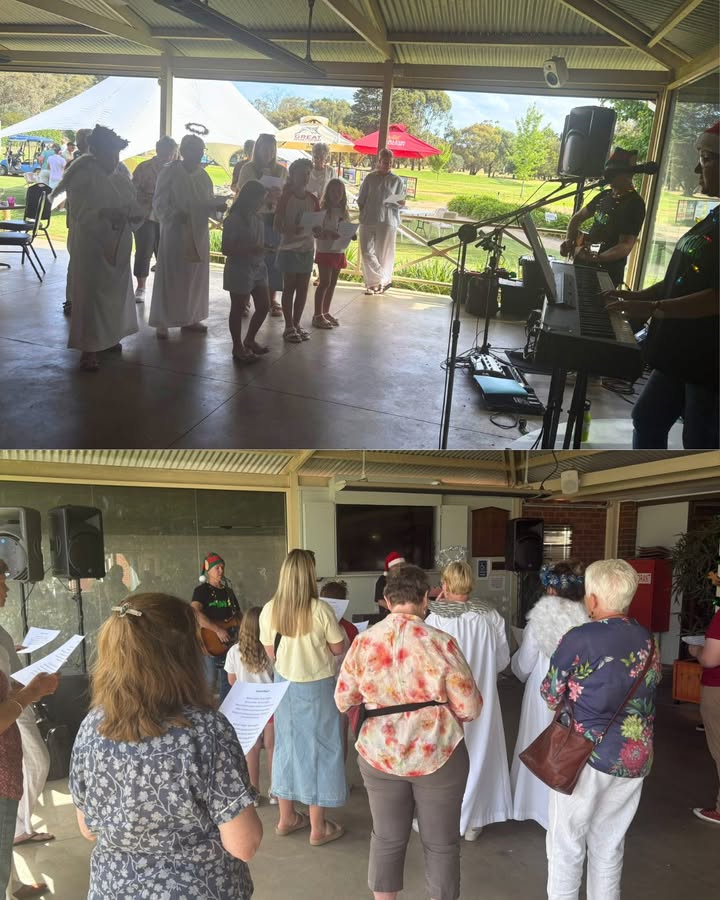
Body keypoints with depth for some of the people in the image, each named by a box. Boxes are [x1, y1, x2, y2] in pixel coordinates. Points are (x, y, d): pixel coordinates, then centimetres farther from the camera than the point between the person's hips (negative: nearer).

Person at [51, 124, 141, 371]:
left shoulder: (120, 178, 9)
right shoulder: (83, 177, -10)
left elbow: (133, 206, 12)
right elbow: (81, 212, -17)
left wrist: (134, 215, -11)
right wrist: (106, 214, -32)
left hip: (117, 247, 7)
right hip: (91, 248, -7)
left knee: (115, 294, 15)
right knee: (91, 296, -5)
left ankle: (108, 337, 31)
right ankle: (88, 348, 1)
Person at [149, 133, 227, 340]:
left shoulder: (203, 175, 10)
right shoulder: (170, 172, -7)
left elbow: (208, 202, 17)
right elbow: (159, 203, -10)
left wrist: (218, 205, -6)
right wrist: (174, 214, -29)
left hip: (198, 233, 6)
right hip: (175, 232, -6)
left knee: (195, 277, 11)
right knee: (169, 278, -3)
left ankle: (190, 318, 22)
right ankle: (162, 323, 4)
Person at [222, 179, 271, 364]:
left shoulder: (257, 218, 5)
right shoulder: (233, 220, -17)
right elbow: (226, 249, -20)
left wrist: (265, 249, 3)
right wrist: (252, 249, -26)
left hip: (258, 268, 8)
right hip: (239, 269, -8)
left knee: (264, 306, 13)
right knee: (239, 309, 5)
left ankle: (249, 340, 32)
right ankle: (237, 347, 19)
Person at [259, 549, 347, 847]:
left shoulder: (269, 610, -7)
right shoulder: (320, 610, -20)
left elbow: (271, 653, 2)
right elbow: (338, 648, -10)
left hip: (285, 685, 5)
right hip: (316, 686, -4)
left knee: (287, 746, 17)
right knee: (319, 748, 7)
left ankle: (287, 818, 30)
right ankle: (318, 827, 15)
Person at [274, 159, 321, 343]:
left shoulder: (312, 199, 6)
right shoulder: (286, 198, -8)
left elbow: (316, 228, 9)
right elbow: (277, 226, -10)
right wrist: (291, 230, -29)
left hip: (307, 249, 5)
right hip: (289, 249, -5)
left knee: (303, 288, 8)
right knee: (289, 288, 1)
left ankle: (297, 324, 19)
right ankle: (289, 326, 7)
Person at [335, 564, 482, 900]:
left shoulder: (363, 641, -7)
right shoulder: (440, 642, -16)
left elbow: (342, 701, 2)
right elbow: (470, 708, -12)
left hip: (379, 755, 3)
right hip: (437, 755, -3)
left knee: (386, 839, 19)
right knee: (441, 844, 14)